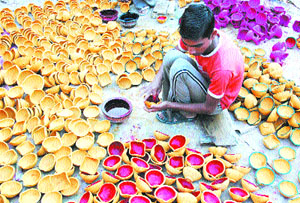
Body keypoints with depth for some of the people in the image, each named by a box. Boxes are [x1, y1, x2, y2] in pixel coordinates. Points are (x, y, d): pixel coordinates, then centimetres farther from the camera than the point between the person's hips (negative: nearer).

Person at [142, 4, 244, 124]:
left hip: (217, 102, -6)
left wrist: (169, 105, -26)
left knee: (179, 66, -31)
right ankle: (167, 102, -2)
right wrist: (157, 79, -19)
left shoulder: (223, 67, -39)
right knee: (171, 56, -19)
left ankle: (187, 115, -9)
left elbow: (208, 108, -26)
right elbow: (175, 51, -2)